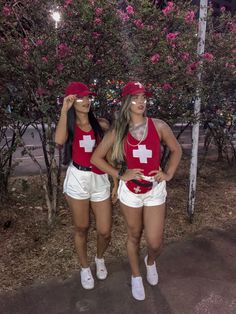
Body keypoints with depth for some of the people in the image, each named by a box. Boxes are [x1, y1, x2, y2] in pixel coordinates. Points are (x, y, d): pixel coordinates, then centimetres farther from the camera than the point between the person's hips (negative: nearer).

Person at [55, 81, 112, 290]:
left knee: (105, 231, 6)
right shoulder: (69, 125, 0)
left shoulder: (101, 124, 2)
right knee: (82, 228, 13)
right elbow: (59, 140, -25)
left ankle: (100, 259, 41)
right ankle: (85, 267, 40)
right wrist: (64, 110, -19)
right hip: (78, 180, -1)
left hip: (100, 180, 1)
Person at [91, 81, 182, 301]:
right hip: (130, 191, 0)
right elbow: (96, 158, -1)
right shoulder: (117, 131, -5)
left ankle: (150, 261, 43)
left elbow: (176, 150, 10)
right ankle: (136, 277, 43)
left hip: (155, 190, 1)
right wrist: (120, 175, -7)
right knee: (134, 236, 17)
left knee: (154, 243, 5)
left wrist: (168, 173, 0)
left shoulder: (158, 126, -4)